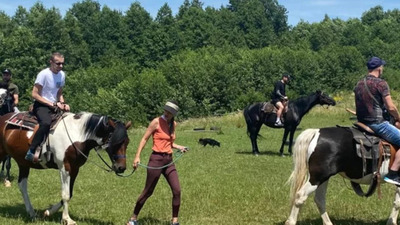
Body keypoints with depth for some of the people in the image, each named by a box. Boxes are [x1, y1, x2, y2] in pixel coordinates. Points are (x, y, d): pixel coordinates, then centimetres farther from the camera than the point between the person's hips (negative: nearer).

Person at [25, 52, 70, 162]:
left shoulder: (62, 74, 7)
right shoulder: (44, 74, -14)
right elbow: (34, 94, -16)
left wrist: (63, 103, -2)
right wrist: (53, 104, -18)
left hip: (53, 107, 8)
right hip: (41, 105, -8)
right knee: (46, 123, -36)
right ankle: (31, 152, -34)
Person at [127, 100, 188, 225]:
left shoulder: (173, 124, 10)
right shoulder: (156, 122, -8)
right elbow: (144, 139, -8)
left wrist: (180, 147, 4)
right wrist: (137, 156, -16)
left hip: (169, 161, 6)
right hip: (156, 159, -6)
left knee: (177, 190, -3)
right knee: (148, 191, 1)